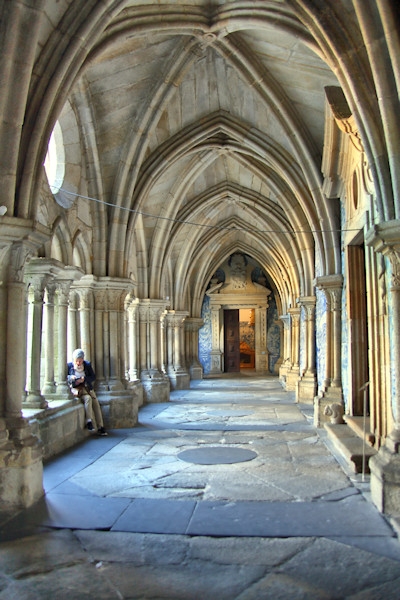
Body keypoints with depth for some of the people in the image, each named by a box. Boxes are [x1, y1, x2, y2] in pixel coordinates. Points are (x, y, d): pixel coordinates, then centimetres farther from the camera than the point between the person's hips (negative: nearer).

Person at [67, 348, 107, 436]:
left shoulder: (87, 365, 9)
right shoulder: (69, 365, 3)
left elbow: (93, 377, 5)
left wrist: (84, 379, -14)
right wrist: (70, 377, -17)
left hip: (87, 387, 3)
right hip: (75, 388, -3)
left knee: (95, 403, -16)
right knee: (88, 398, -32)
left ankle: (100, 427, -14)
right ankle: (89, 422, -29)